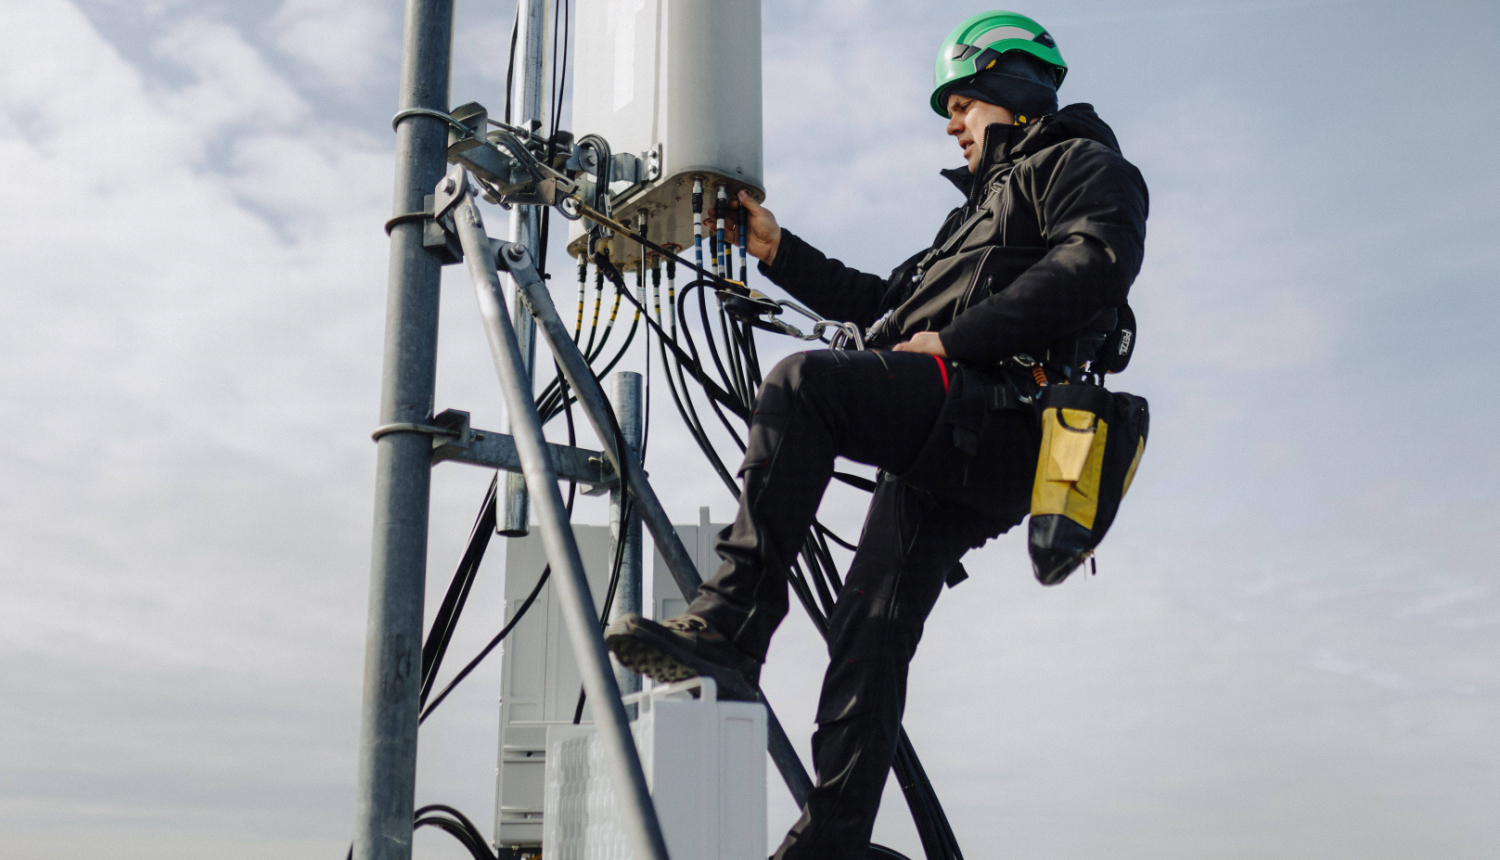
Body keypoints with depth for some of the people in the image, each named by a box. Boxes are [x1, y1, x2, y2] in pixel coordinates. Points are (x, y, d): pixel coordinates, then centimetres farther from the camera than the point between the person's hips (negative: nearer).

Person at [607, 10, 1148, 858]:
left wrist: (953, 341, -15)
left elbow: (1093, 265, -10)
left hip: (991, 417, -9)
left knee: (803, 380, -27)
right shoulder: (987, 201, 39)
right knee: (874, 629, -1)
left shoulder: (1084, 163, 12)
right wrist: (779, 250, 27)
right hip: (946, 451, 9)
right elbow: (887, 301, 33)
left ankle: (727, 624, -32)